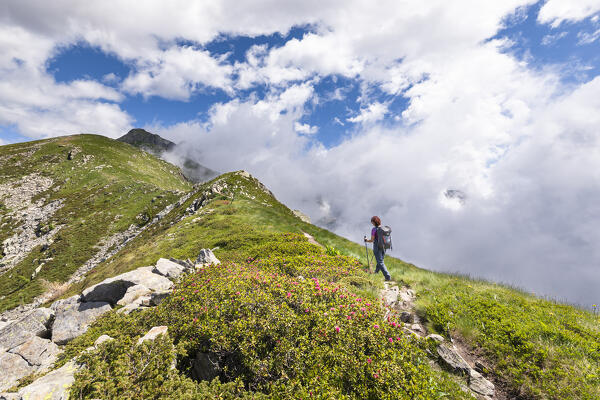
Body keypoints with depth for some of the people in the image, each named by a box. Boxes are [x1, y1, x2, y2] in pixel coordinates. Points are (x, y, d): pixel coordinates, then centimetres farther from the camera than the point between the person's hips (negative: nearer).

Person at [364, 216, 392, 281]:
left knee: (380, 263, -1)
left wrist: (366, 240, 6)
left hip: (377, 247, -7)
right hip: (383, 247, 7)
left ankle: (388, 277, -7)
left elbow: (372, 240, -14)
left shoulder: (374, 229, -16)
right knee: (380, 260, 23)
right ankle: (376, 273, 42)